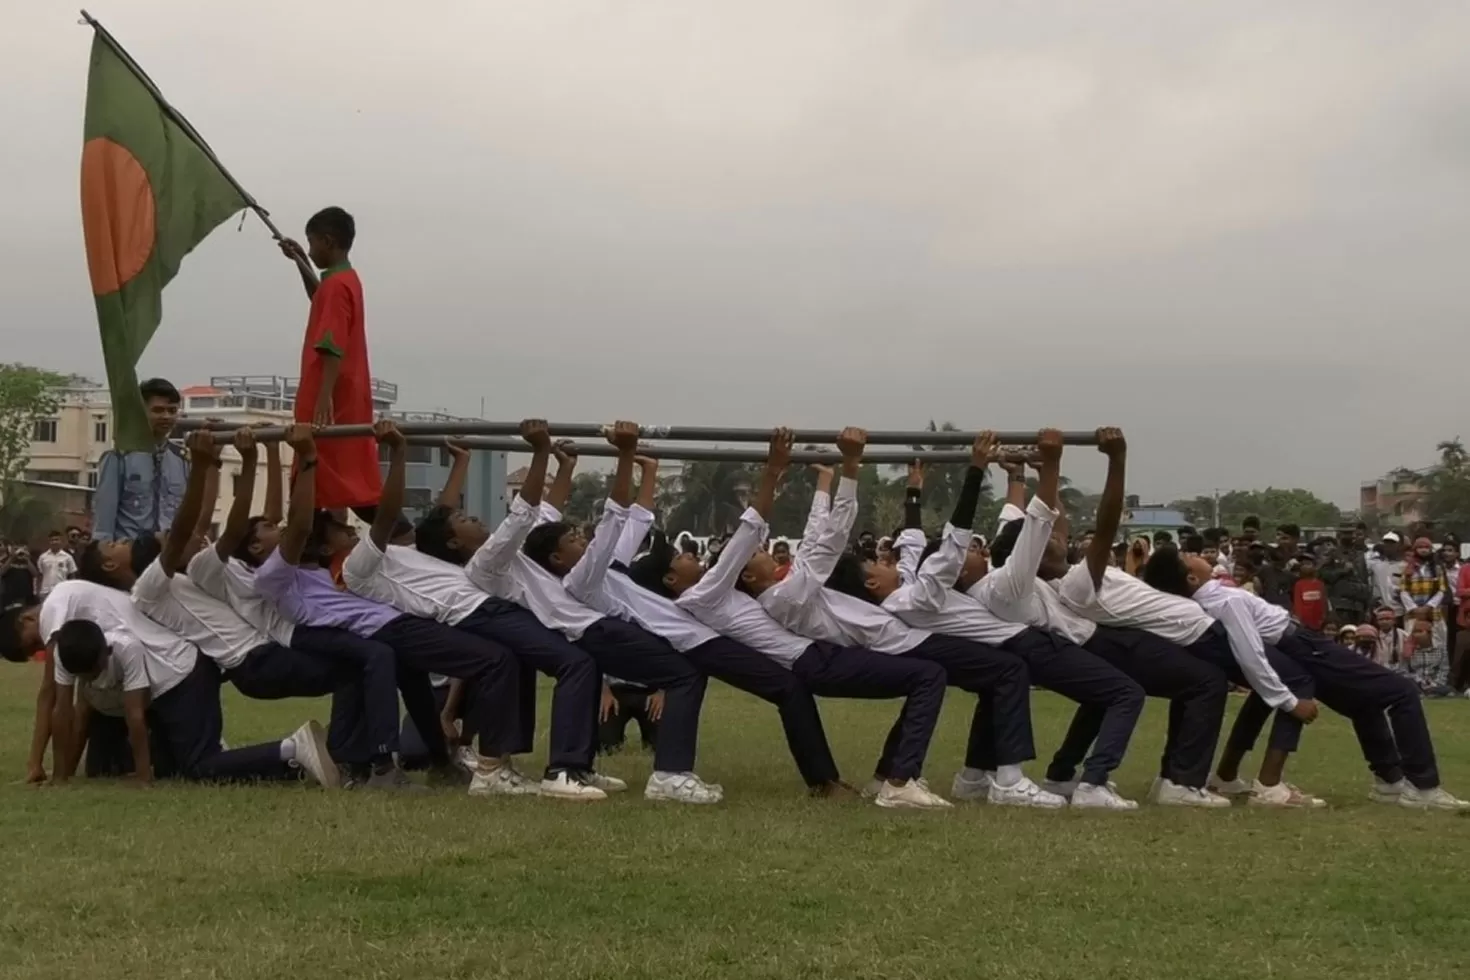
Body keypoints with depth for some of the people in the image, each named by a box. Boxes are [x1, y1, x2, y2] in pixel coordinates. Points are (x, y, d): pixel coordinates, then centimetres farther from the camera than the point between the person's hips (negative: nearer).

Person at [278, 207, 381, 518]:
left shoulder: (336, 284, -13)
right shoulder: (347, 280, 15)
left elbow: (333, 347, -23)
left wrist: (324, 397, -29)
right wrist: (301, 263, 31)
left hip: (331, 400, -9)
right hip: (349, 398, 9)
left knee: (329, 481, -7)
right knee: (354, 481, 9)